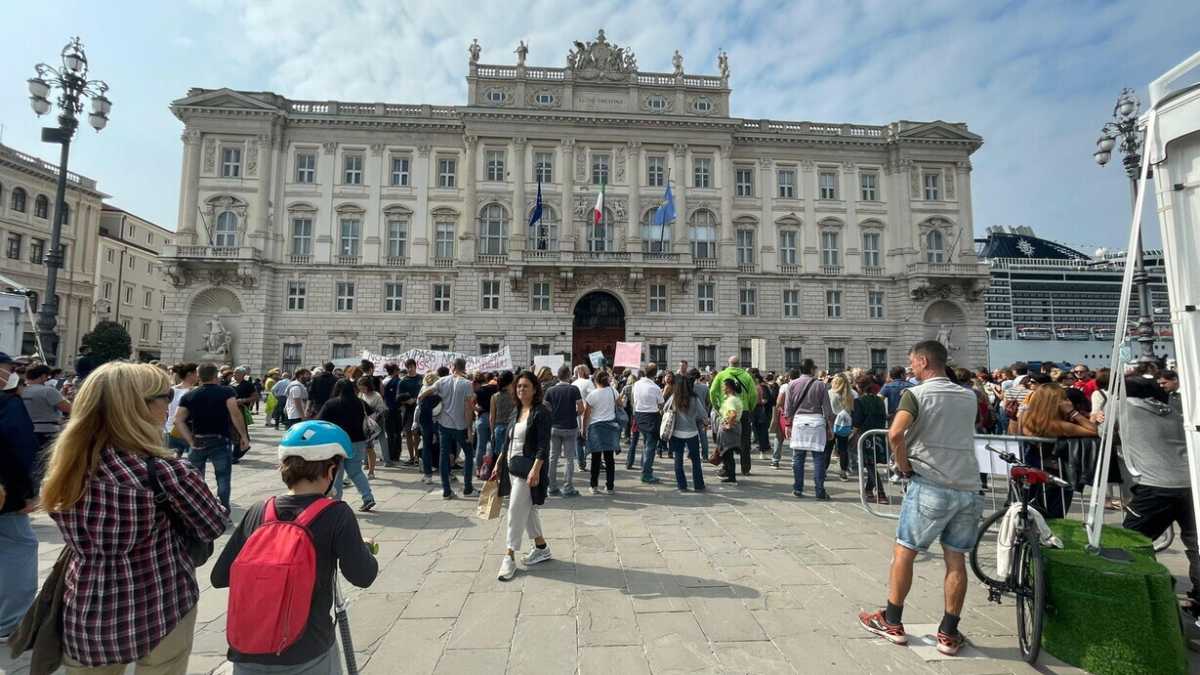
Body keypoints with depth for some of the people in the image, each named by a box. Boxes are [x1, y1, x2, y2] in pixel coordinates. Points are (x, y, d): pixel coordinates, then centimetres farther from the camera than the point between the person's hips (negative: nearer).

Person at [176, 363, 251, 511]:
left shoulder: (189, 396, 6)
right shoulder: (226, 392, -6)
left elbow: (178, 420, -5)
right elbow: (235, 413, -19)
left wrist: (191, 441, -5)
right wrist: (244, 435, -15)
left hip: (197, 441, 3)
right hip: (221, 441, -3)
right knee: (223, 479, 4)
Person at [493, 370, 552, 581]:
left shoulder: (541, 413, -12)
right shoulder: (515, 411, 11)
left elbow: (543, 446, -17)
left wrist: (535, 469, -26)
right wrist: (498, 465, 17)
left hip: (528, 468, -8)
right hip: (512, 466, 8)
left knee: (516, 510, -4)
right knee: (527, 509, 16)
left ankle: (509, 557, 8)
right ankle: (541, 548, 32)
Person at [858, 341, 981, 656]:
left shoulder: (915, 394, -9)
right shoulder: (968, 397, 10)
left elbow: (895, 434, -24)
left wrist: (903, 465, -9)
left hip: (931, 485, -5)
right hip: (968, 487, 6)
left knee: (903, 551, 8)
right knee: (956, 560, 12)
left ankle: (892, 623, 18)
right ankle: (949, 633, 20)